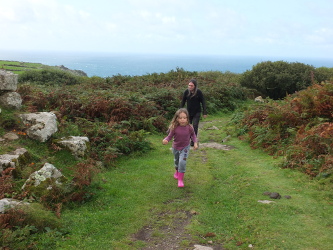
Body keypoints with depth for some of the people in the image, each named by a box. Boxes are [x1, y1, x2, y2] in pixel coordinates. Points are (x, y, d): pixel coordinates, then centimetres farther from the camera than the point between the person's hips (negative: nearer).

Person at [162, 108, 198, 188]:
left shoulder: (189, 127, -19)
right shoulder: (174, 128, -23)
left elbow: (193, 135, 0)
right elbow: (170, 136, -16)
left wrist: (195, 142, -10)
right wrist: (166, 140, -36)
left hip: (185, 148, -2)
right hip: (175, 147, 2)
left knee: (182, 162, -18)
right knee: (177, 161, 24)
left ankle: (180, 179, -6)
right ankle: (177, 171, 55)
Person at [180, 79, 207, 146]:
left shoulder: (199, 92, -14)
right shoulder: (186, 92, -9)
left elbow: (203, 102, -7)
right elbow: (183, 102, 2)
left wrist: (204, 112, -8)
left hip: (197, 112, -2)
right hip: (189, 112, 2)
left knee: (195, 126, -4)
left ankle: (193, 141, 7)